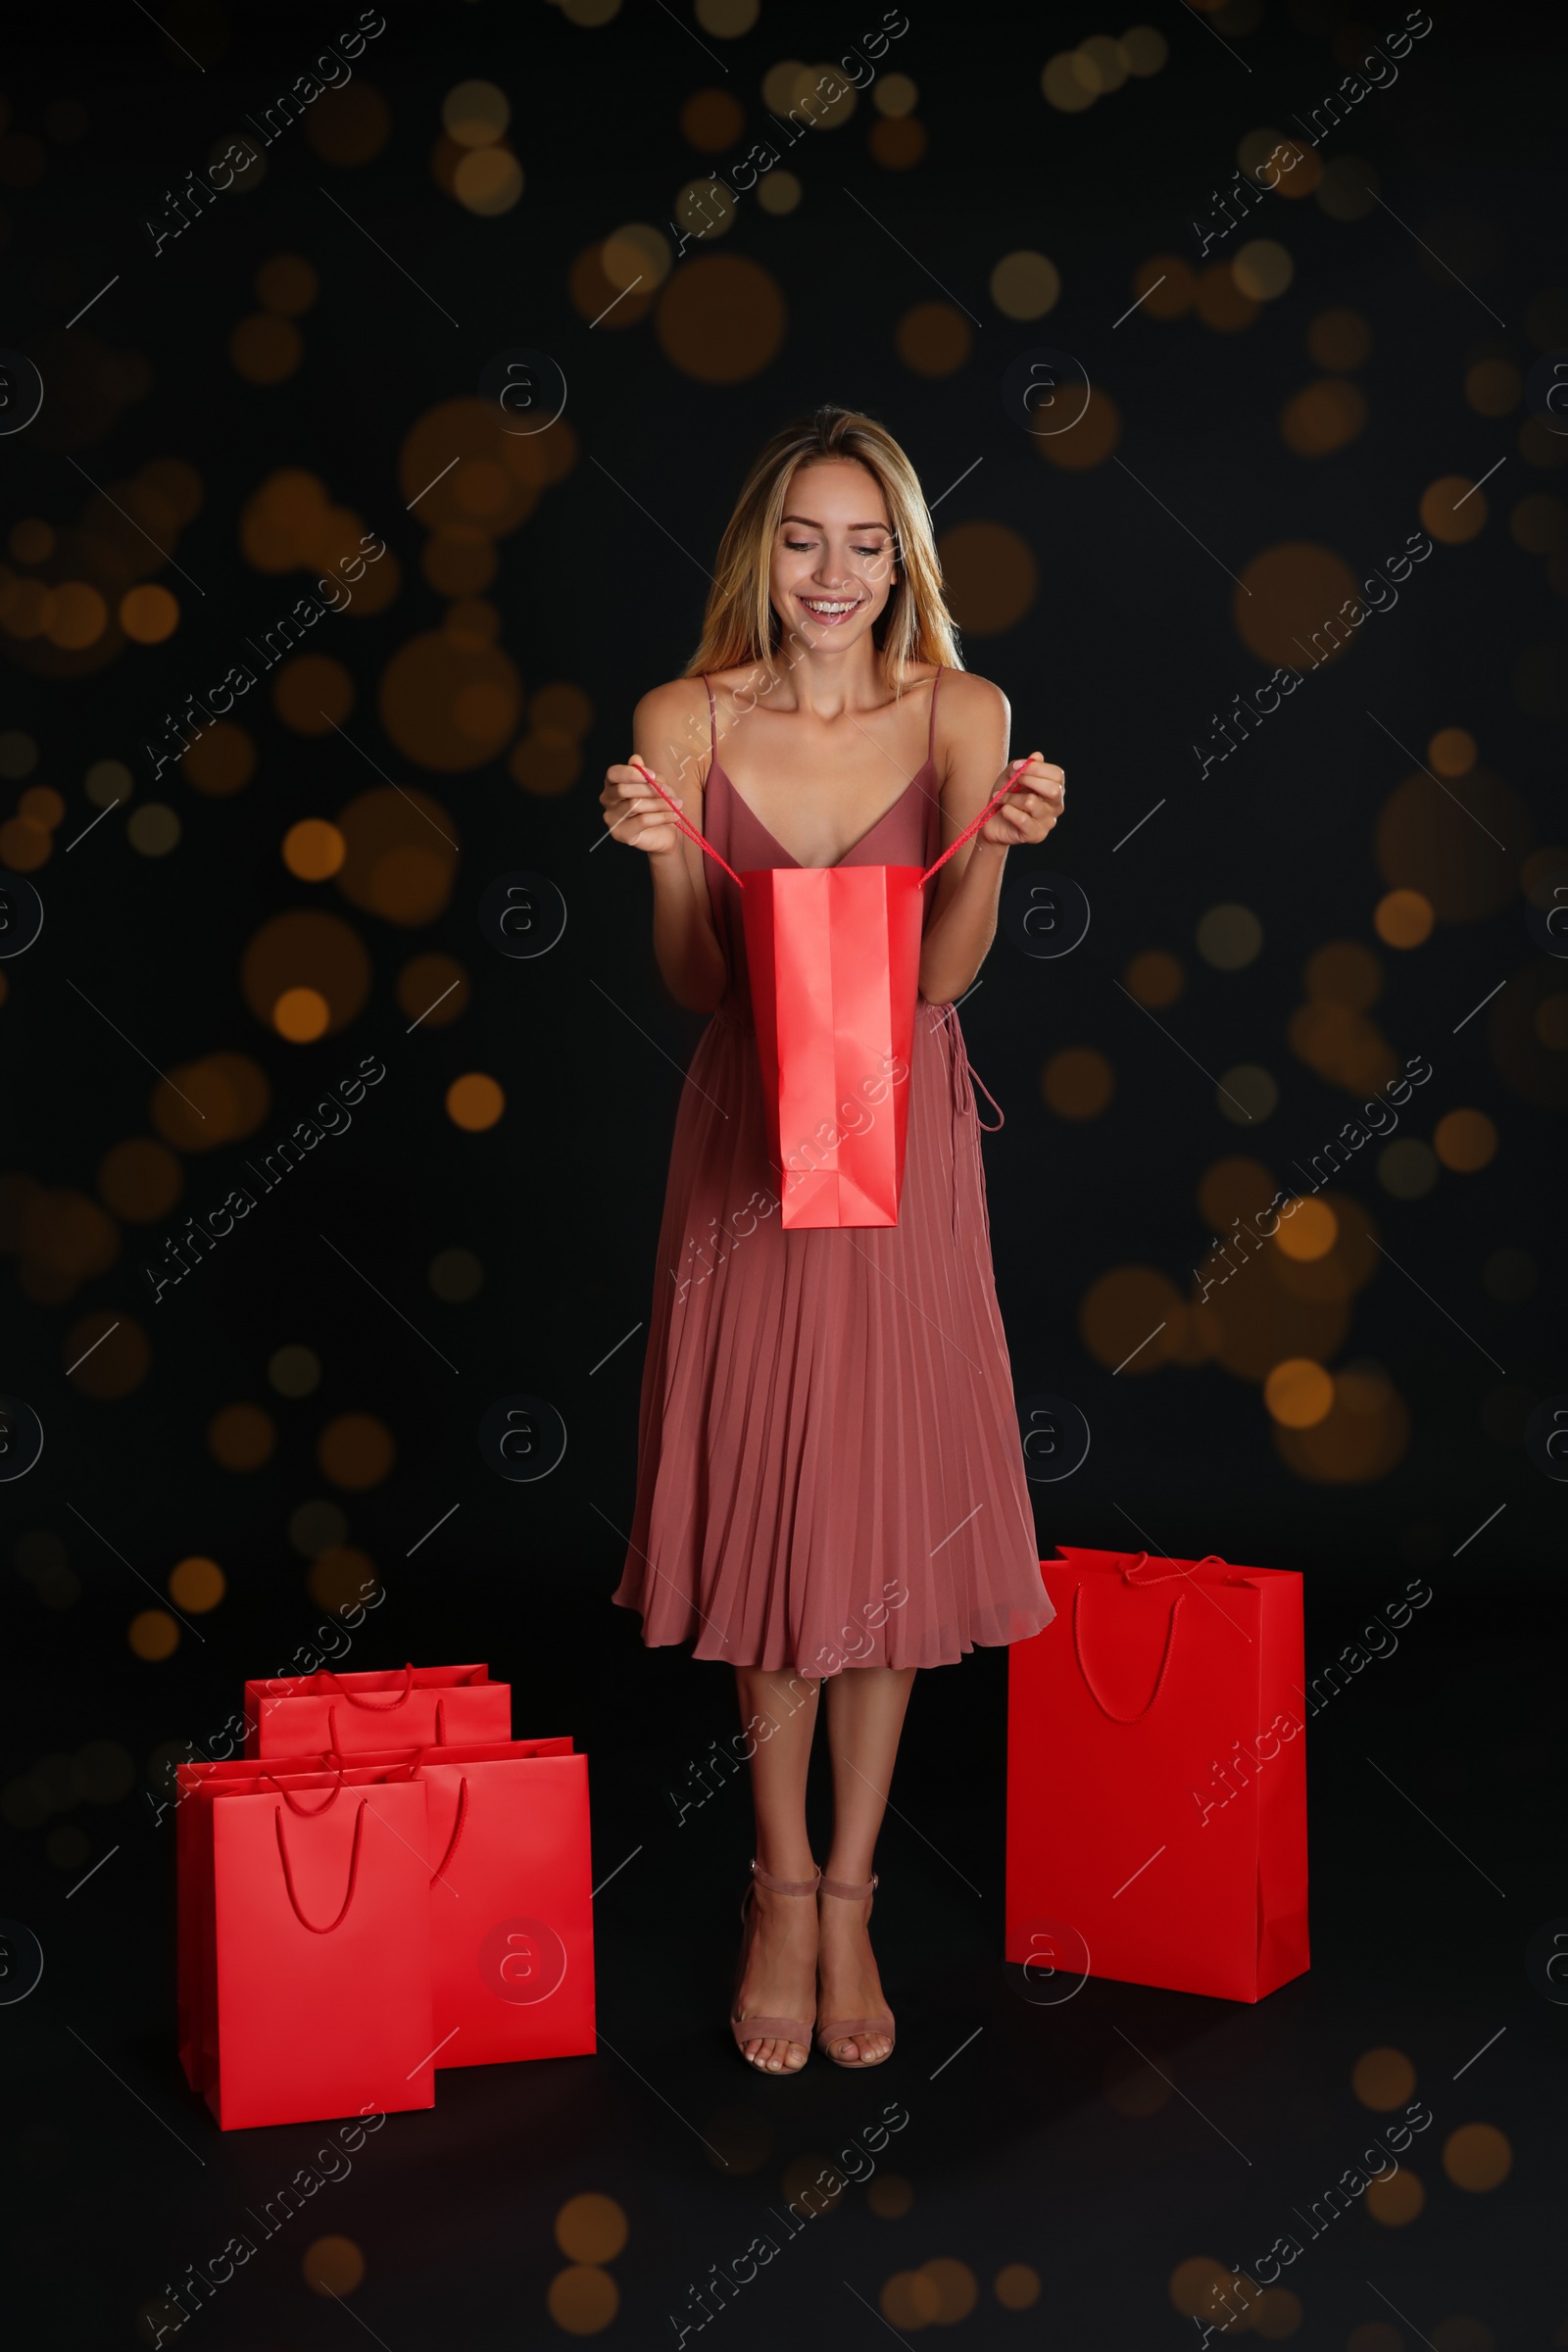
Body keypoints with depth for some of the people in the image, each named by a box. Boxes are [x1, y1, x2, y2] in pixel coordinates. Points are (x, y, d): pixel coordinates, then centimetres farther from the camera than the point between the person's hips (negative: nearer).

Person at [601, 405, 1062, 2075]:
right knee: (764, 1502, 6)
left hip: (900, 1143, 0)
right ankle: (783, 1889, 23)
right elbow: (694, 987, -5)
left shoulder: (962, 715, -3)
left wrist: (997, 847, -24)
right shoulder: (684, 721, -3)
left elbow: (943, 972, -8)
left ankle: (848, 1899, 19)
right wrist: (661, 855, -22)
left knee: (889, 1505, 3)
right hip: (744, 1144, 0)